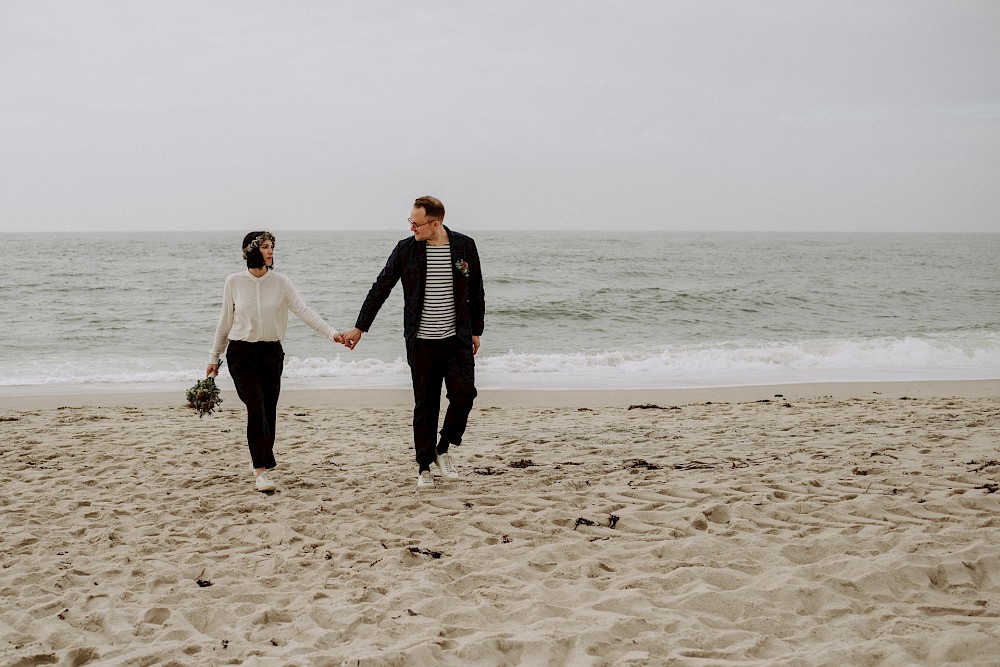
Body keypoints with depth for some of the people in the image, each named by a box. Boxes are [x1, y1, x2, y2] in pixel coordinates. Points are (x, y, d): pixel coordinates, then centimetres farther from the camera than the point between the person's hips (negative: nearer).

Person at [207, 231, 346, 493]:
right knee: (256, 407, -14)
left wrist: (331, 333, -20)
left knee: (269, 410, 6)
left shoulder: (280, 282, -1)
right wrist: (214, 357, 11)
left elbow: (304, 311, -8)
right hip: (241, 352, -2)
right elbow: (225, 322, 6)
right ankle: (261, 470, -18)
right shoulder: (234, 282, -3)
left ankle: (263, 460, 26)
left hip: (271, 352, 2)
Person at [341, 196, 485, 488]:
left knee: (464, 393, -13)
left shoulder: (465, 246, 0)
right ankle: (424, 466, 11)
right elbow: (380, 289, 4)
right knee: (425, 405, 2)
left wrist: (476, 331, 11)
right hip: (421, 342, 0)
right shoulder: (406, 249, -1)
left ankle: (443, 450, 8)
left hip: (457, 340, 0)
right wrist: (359, 328, 3)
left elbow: (476, 292, 10)